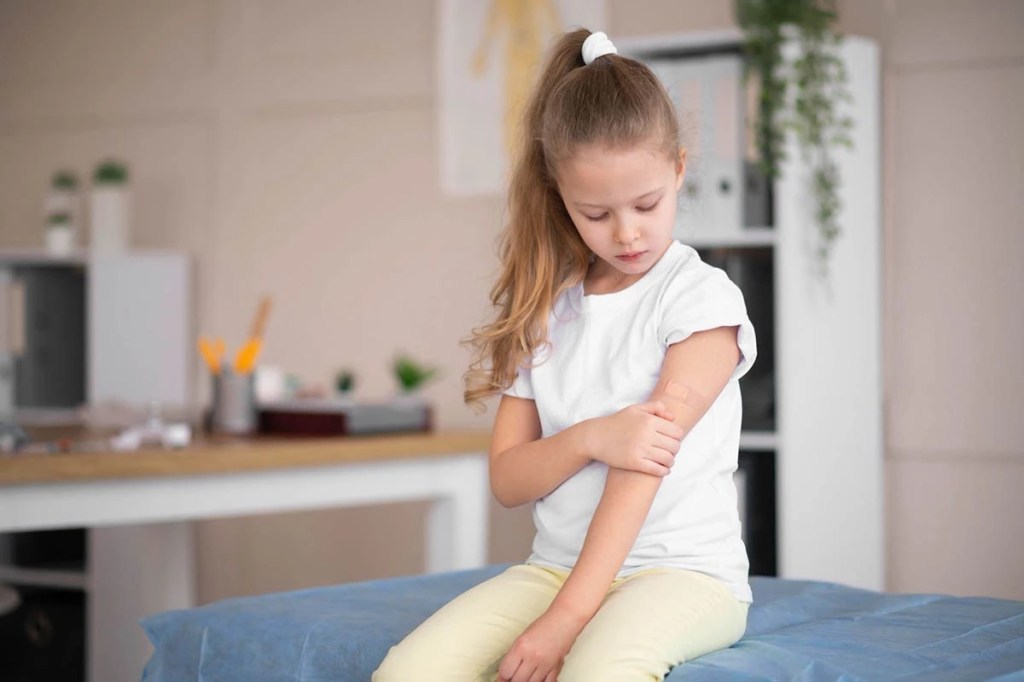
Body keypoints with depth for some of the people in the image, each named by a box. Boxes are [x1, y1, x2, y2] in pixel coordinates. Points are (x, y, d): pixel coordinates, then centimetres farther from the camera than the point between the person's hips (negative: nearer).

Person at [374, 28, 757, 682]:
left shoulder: (702, 297, -4)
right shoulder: (545, 311, 11)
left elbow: (646, 453, -14)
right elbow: (507, 479, 9)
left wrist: (566, 617, -21)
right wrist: (589, 439, -14)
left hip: (684, 567, -5)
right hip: (557, 563, 5)